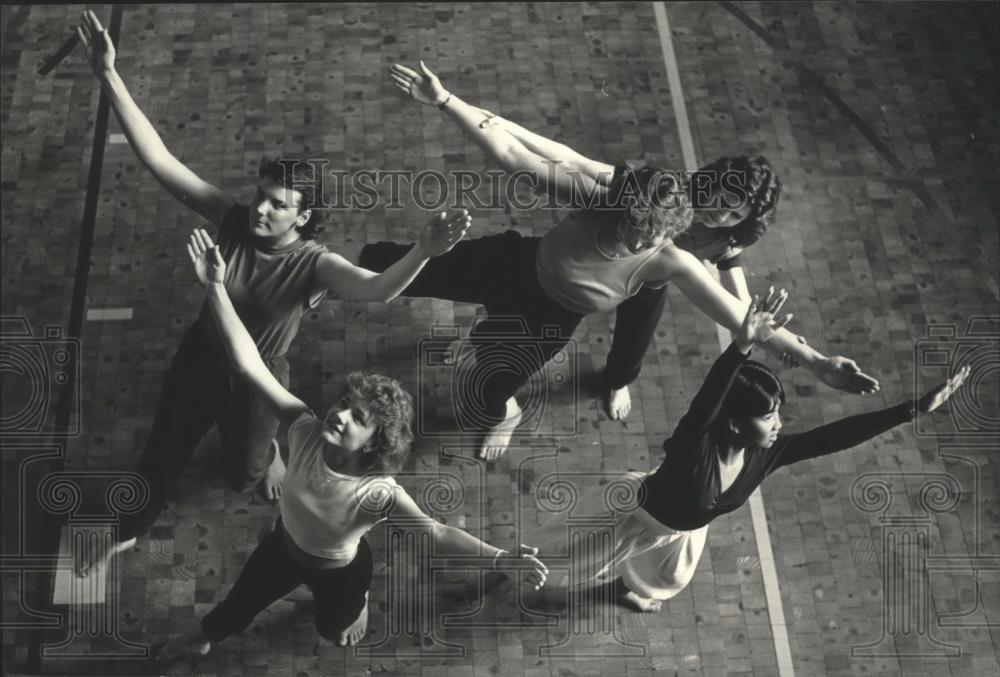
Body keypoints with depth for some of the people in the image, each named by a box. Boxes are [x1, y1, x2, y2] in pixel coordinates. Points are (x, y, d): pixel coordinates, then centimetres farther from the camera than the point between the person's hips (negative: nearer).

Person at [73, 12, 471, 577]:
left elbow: (377, 289, -51)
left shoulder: (314, 263, -30)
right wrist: (109, 77, -35)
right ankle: (128, 532, 51)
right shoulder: (233, 220, -22)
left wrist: (423, 251, -71)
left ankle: (269, 450, 59)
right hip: (200, 360, 3)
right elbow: (159, 160, -26)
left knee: (243, 475, 22)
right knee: (163, 455, 22)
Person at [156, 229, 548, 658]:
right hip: (285, 544, 3)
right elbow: (250, 366, -40)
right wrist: (216, 288, -48)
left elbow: (437, 533, -53)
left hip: (338, 570, -2)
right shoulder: (306, 432, -35)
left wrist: (501, 559, -69)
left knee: (333, 630, 30)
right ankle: (204, 636, 64)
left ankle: (356, 601, 64)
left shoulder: (379, 493, -43)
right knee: (238, 603, 30)